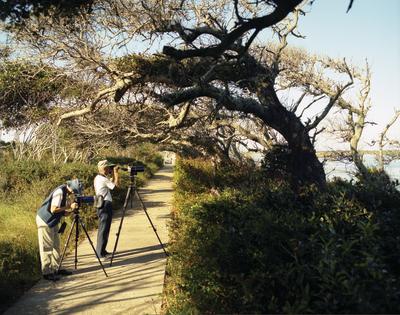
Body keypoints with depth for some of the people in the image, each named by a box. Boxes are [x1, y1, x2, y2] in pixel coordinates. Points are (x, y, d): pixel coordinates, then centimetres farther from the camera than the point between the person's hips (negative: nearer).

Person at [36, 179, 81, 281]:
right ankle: (47, 272, 2)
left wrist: (71, 209, -10)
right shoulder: (60, 192, -22)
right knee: (46, 247, -4)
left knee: (56, 246, 12)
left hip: (53, 221, 9)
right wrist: (69, 207, -21)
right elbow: (53, 209, -27)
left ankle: (56, 269, 20)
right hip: (45, 220, -9)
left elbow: (63, 212, 8)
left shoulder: (65, 193, 5)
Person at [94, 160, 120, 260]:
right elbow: (116, 184, -16)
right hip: (106, 205, -10)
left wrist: (113, 174, 14)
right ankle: (100, 254, -3)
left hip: (102, 205, 10)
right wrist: (115, 172, -8)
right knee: (104, 230, -6)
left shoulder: (98, 178, 14)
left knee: (103, 229, 16)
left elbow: (112, 183, 23)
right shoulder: (103, 179, -15)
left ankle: (101, 251, 24)